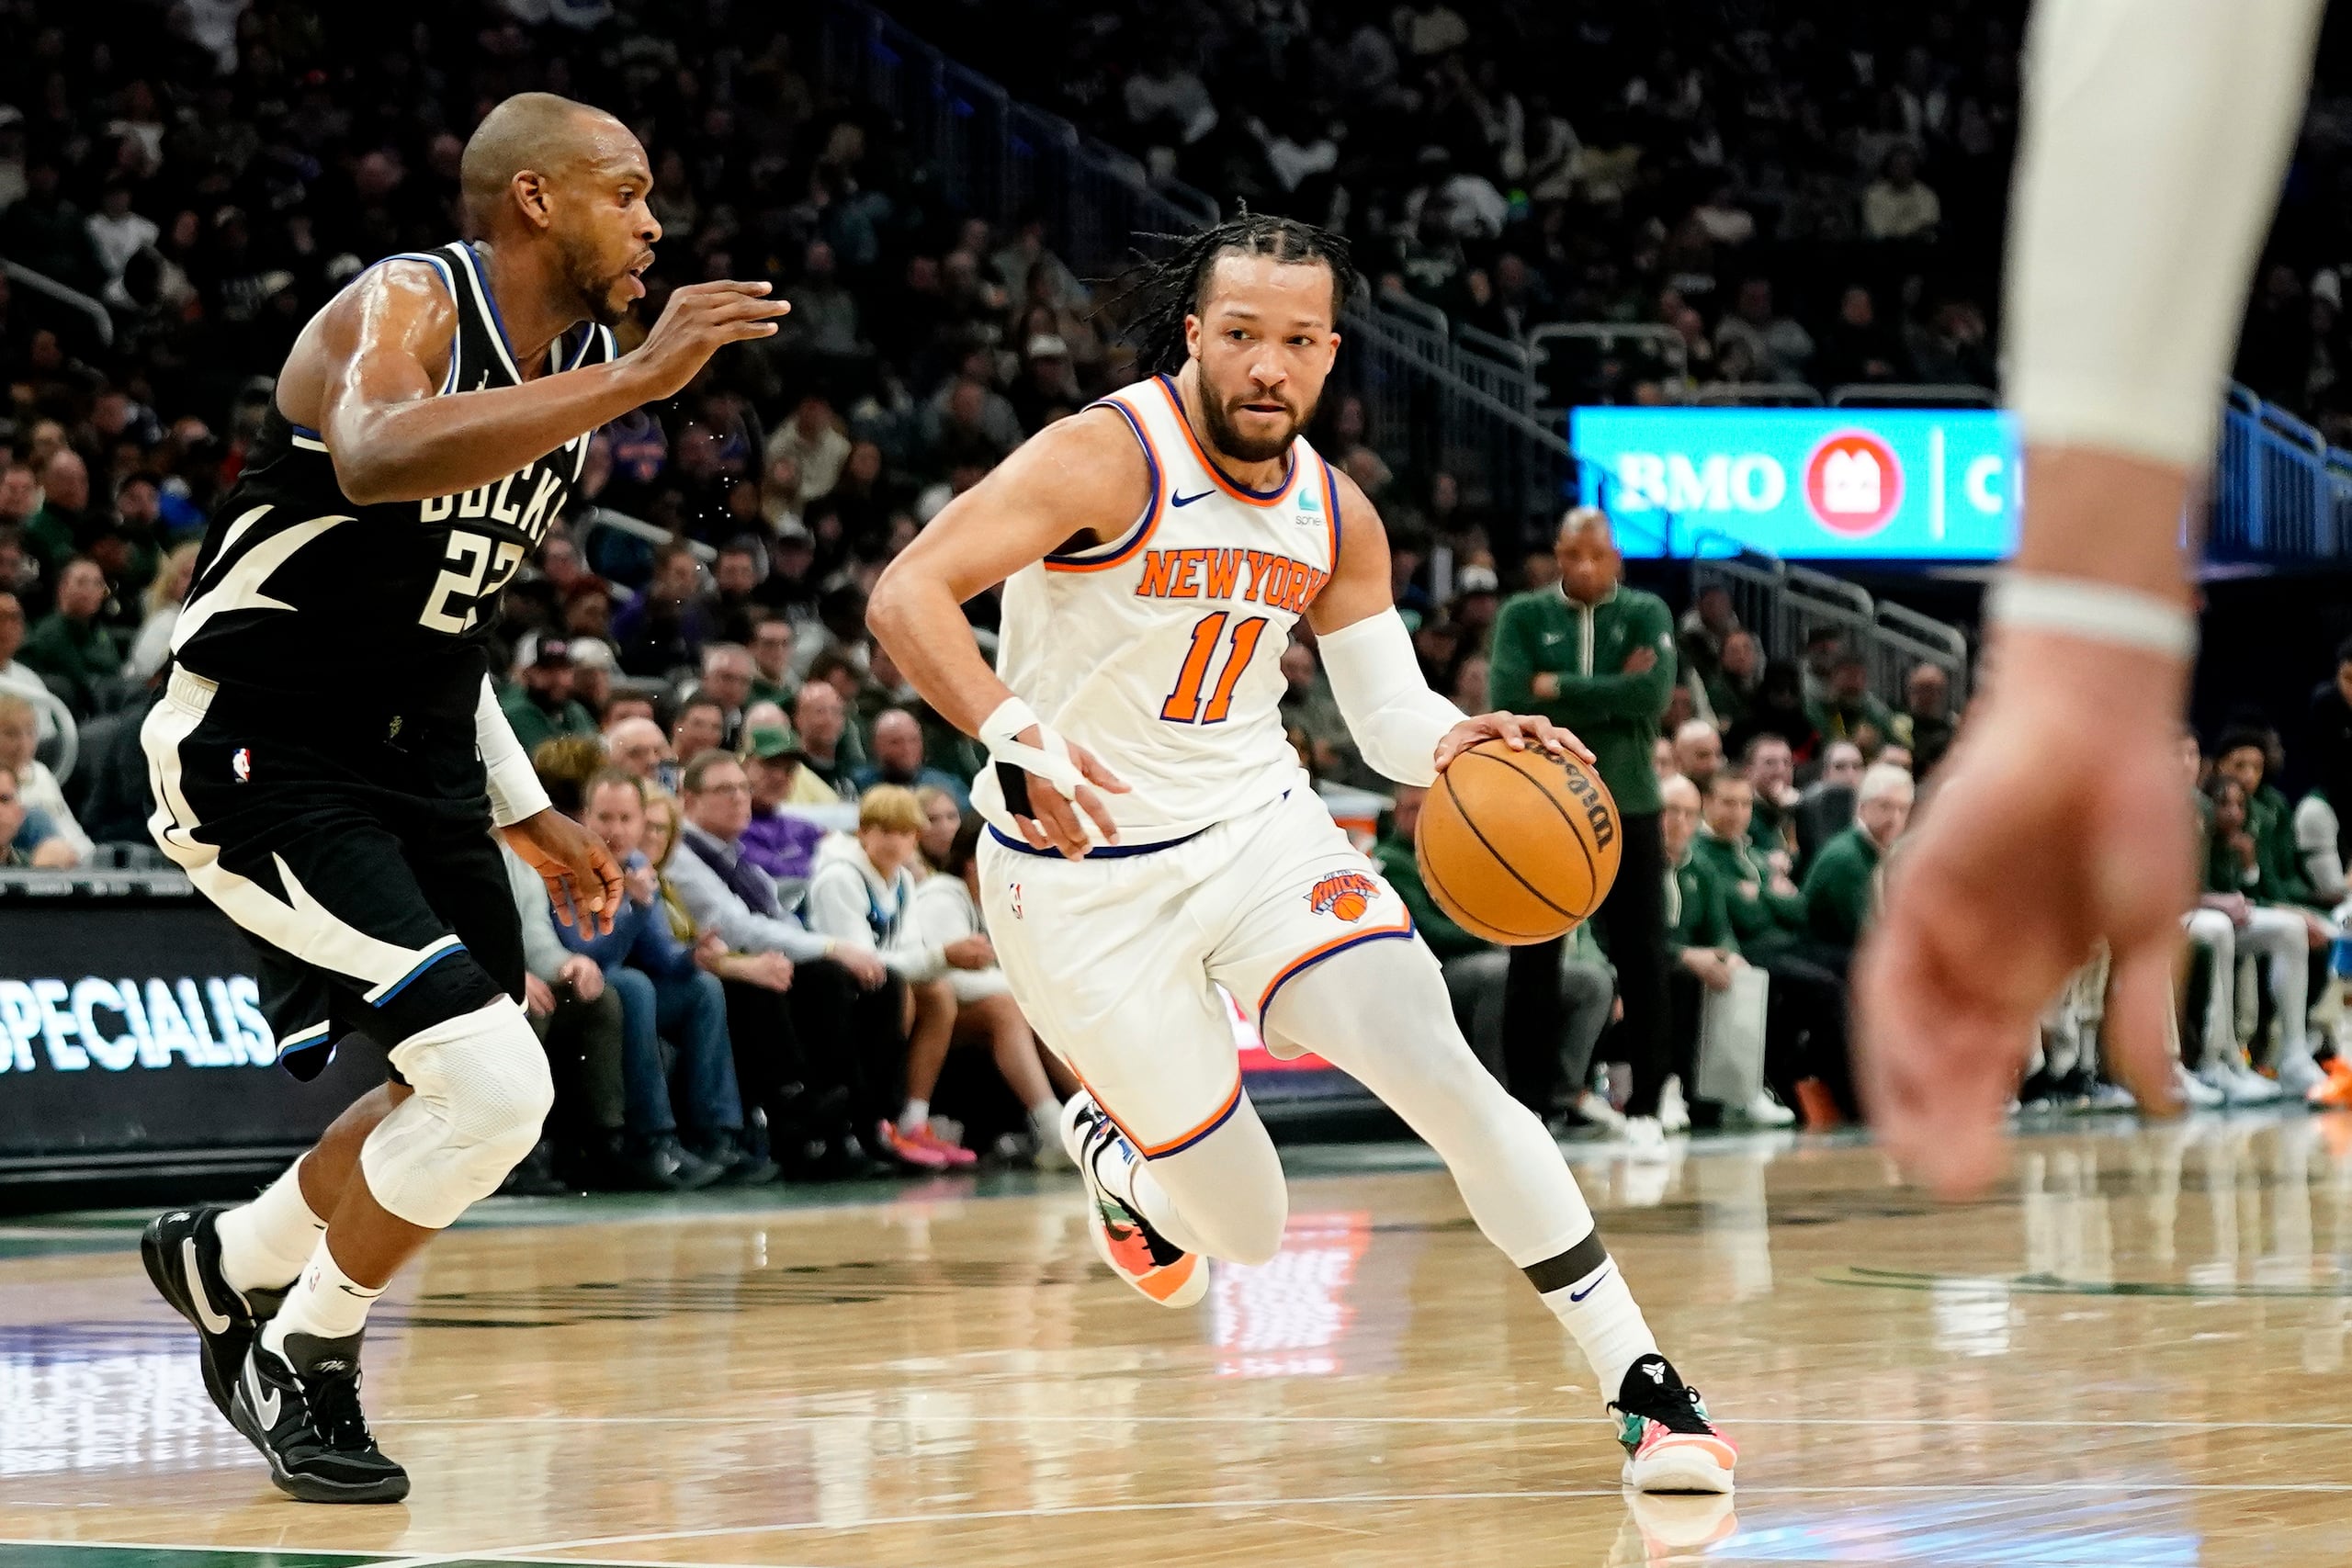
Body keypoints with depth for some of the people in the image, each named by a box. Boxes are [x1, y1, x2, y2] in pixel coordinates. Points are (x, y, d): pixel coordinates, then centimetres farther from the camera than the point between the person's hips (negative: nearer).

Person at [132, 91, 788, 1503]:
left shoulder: (580, 368, 9)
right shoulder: (402, 307, -18)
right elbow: (380, 460, -44)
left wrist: (528, 815, 19)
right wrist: (640, 380, -44)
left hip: (421, 764, 9)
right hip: (264, 758, -9)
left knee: (473, 1106, 14)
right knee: (494, 1087, -17)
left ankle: (228, 1261, 38)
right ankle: (303, 1363, 4)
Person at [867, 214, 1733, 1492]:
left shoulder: (1334, 514, 0)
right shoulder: (1109, 459, -19)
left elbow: (1391, 715, 8)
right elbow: (905, 596, -27)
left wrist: (1465, 743, -15)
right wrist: (1016, 737, -43)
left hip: (1256, 829, 4)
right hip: (1080, 870, -4)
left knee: (1445, 1074, -18)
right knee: (1246, 1229, 2)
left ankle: (1640, 1388, -13)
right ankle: (1115, 1150, 39)